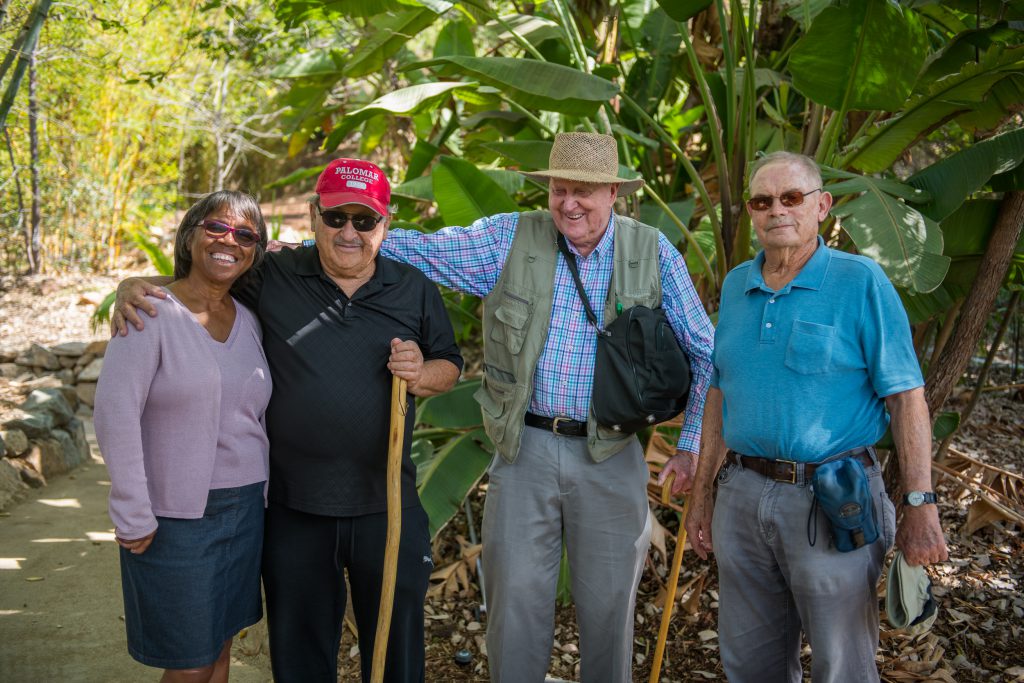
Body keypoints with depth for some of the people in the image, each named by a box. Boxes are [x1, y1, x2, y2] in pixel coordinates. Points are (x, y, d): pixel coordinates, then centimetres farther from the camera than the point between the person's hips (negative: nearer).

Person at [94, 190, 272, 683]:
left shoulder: (249, 321, 7)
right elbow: (115, 415, -16)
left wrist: (270, 491, 7)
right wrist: (133, 518, -17)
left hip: (244, 509, 6)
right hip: (176, 517, -6)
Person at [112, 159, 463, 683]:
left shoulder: (415, 290, 3)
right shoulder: (271, 277, -1)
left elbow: (450, 366, 9)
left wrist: (422, 374, -13)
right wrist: (134, 286, -9)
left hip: (387, 503, 1)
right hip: (293, 507, 0)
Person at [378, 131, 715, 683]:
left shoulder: (653, 254, -1)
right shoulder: (510, 239, -1)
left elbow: (705, 352, 4)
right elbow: (419, 249, -2)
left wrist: (692, 444, -1)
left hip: (609, 456, 0)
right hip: (525, 447, 0)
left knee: (608, 605, 11)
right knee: (515, 600, 7)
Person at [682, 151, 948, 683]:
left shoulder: (861, 282, -8)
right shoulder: (736, 286, 8)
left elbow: (906, 398, -10)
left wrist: (921, 506, -16)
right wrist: (702, 492, 14)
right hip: (743, 495, 5)